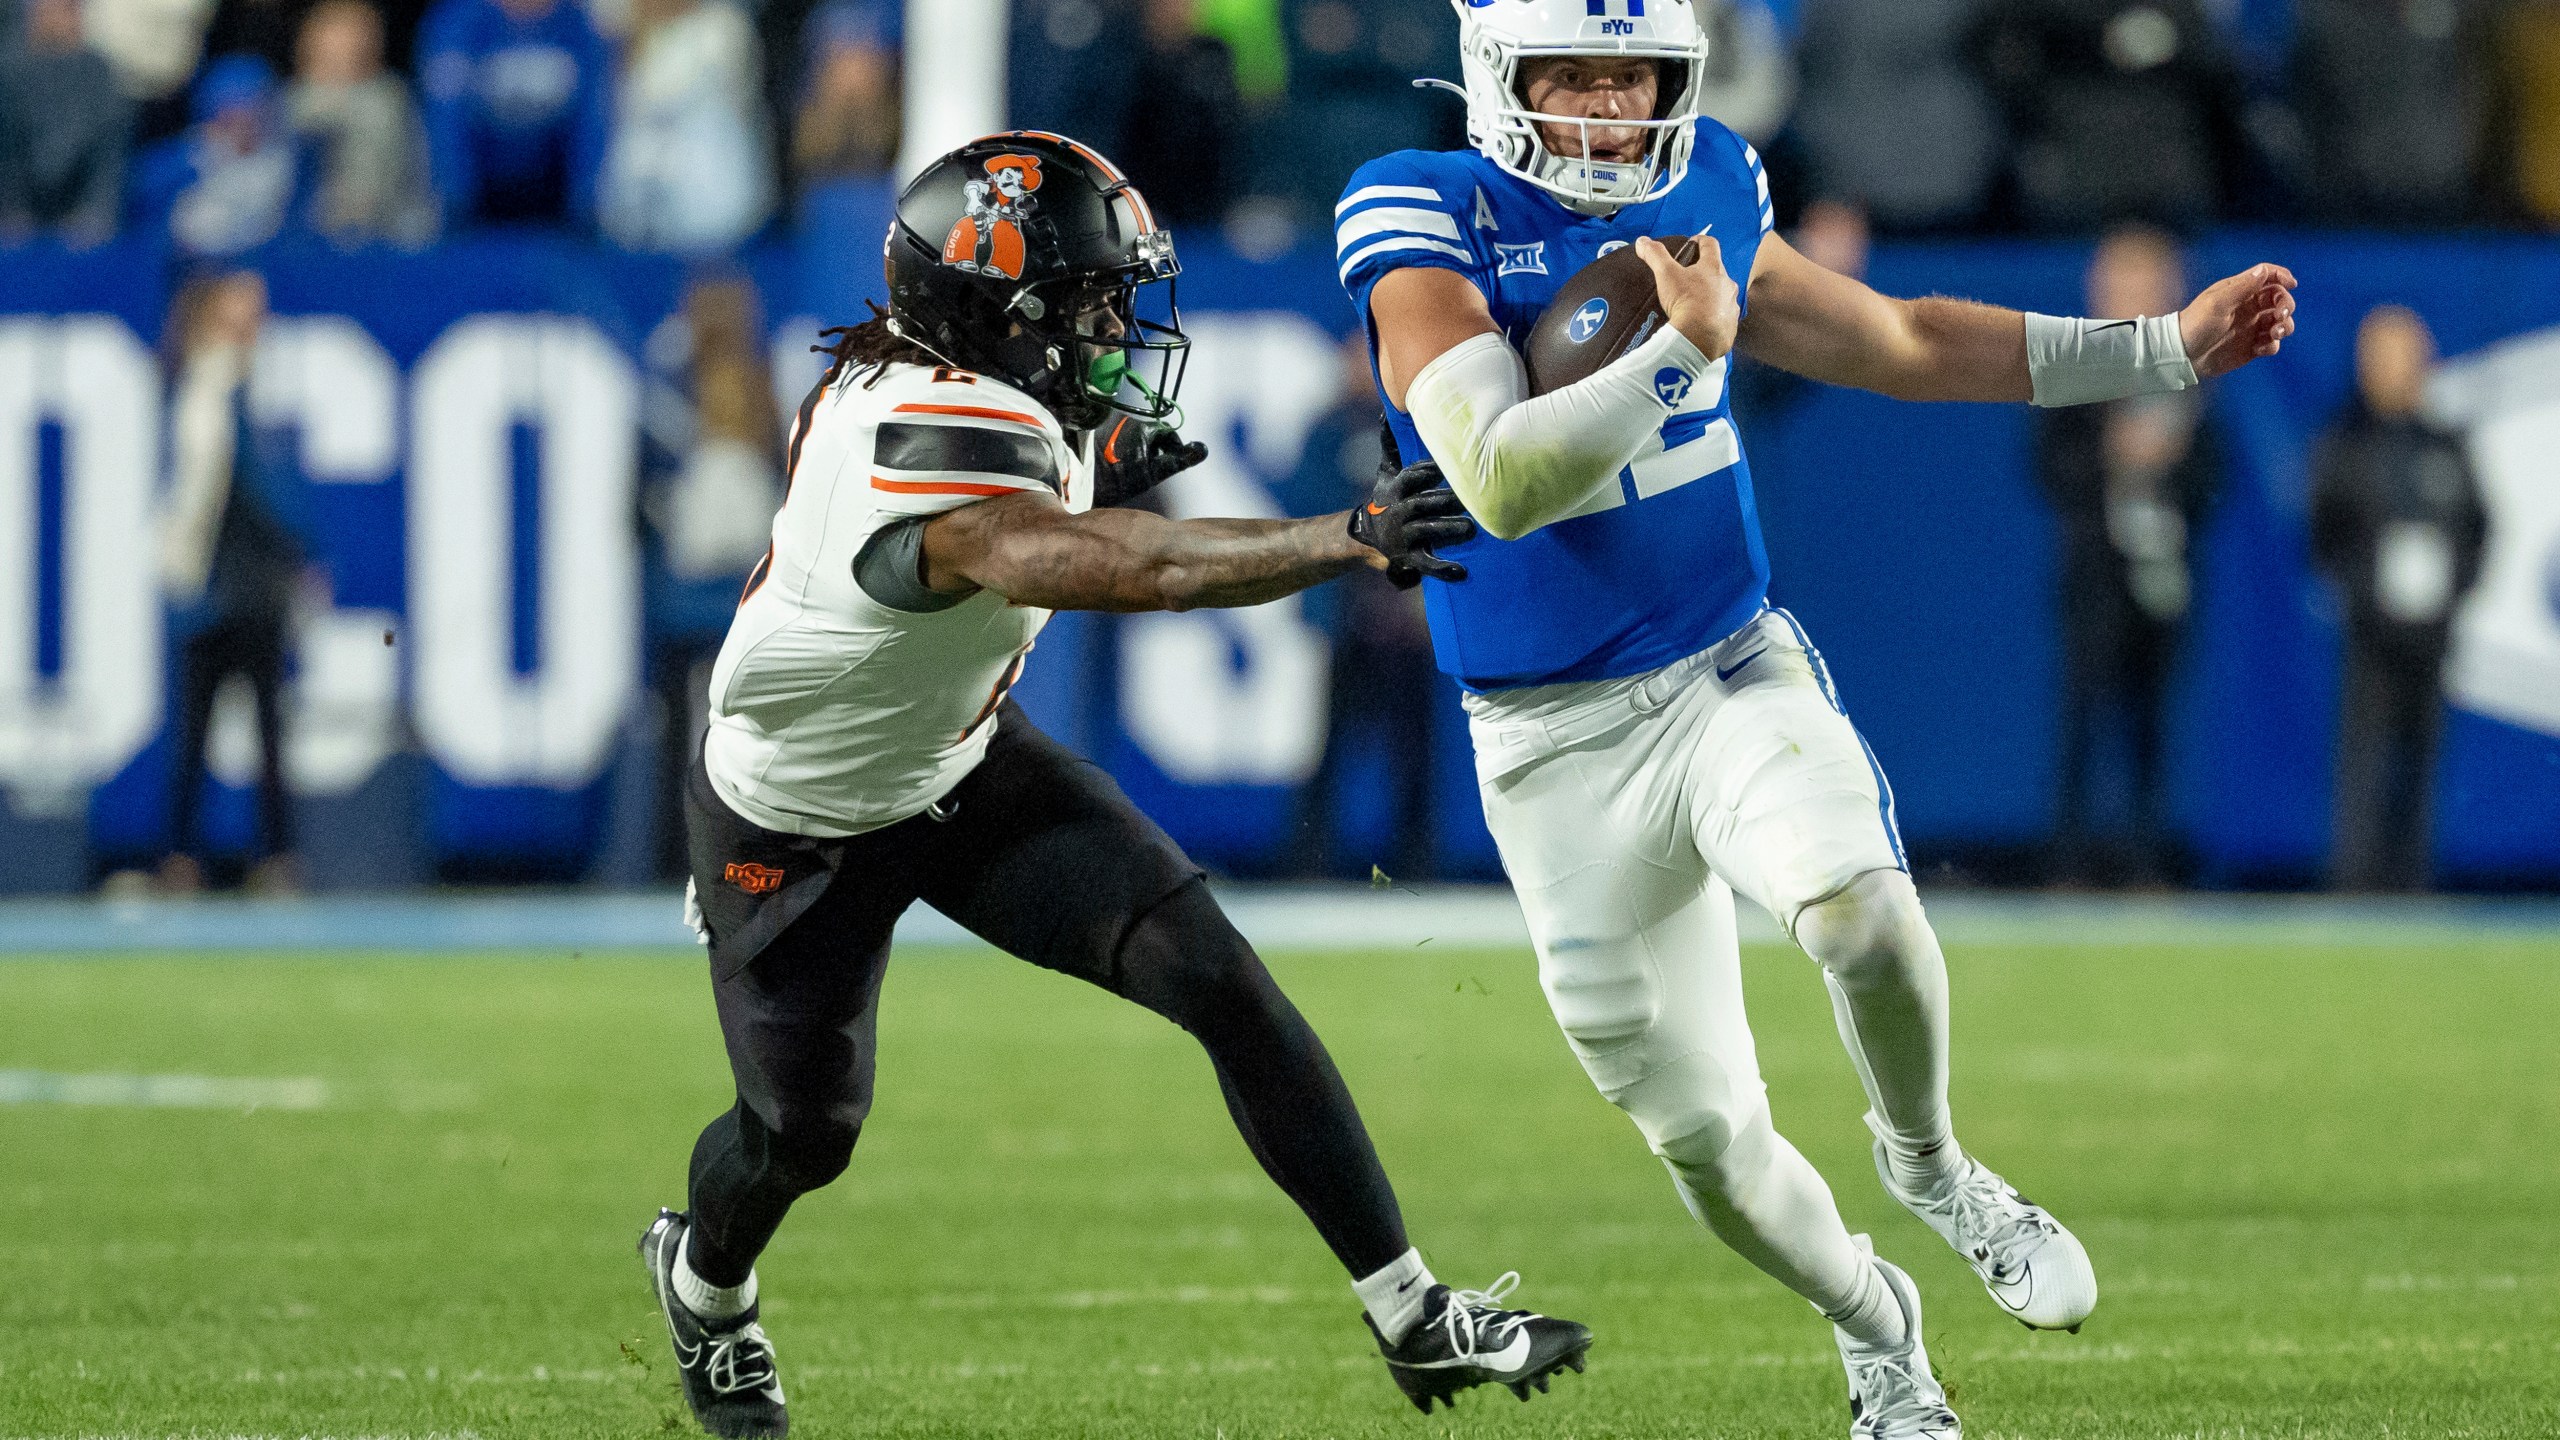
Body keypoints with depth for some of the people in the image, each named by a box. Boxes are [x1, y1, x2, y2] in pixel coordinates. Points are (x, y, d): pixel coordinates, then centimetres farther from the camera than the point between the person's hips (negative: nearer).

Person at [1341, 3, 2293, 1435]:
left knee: (1856, 902, -30)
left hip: (1734, 671, 2)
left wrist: (2170, 347, 18)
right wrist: (1685, 345, -27)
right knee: (1706, 1139, 3)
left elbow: (1900, 343, 17)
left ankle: (1929, 1164, 0)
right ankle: (1871, 1320, 34)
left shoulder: (1700, 197, 3)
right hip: (1561, 744, -2)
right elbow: (1501, 483, -25)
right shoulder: (1426, 223, -13)